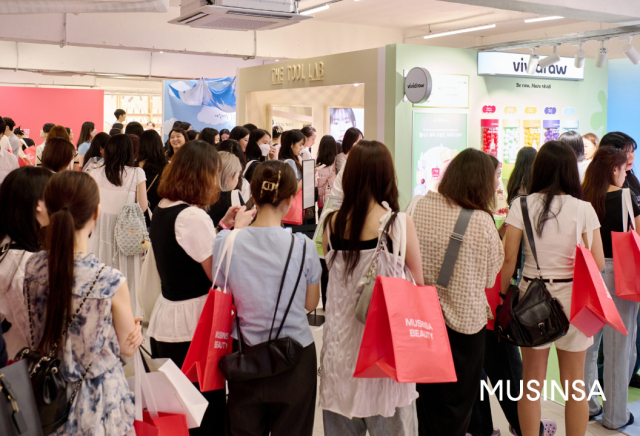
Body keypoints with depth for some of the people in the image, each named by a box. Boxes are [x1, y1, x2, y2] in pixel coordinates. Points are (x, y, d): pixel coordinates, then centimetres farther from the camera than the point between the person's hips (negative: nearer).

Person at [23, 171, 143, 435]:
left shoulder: (32, 267, -14)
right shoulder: (111, 283, -28)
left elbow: (38, 333, 3)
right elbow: (128, 347, -11)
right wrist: (134, 328, 8)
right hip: (96, 397, -4)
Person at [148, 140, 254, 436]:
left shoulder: (162, 210, 8)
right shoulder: (192, 215, -20)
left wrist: (223, 226, 15)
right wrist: (237, 229, -8)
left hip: (164, 321, 9)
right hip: (192, 327, -9)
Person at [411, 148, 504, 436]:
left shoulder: (420, 206, -6)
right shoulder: (482, 221, -19)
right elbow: (490, 277, -7)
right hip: (462, 320, -4)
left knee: (427, 398, 21)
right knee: (453, 411, 12)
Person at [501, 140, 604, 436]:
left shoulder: (522, 206, -5)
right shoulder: (584, 210, -6)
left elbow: (508, 259, -7)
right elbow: (598, 263, -6)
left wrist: (502, 296, 4)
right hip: (572, 297, 0)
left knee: (531, 380, 12)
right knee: (574, 384, 12)